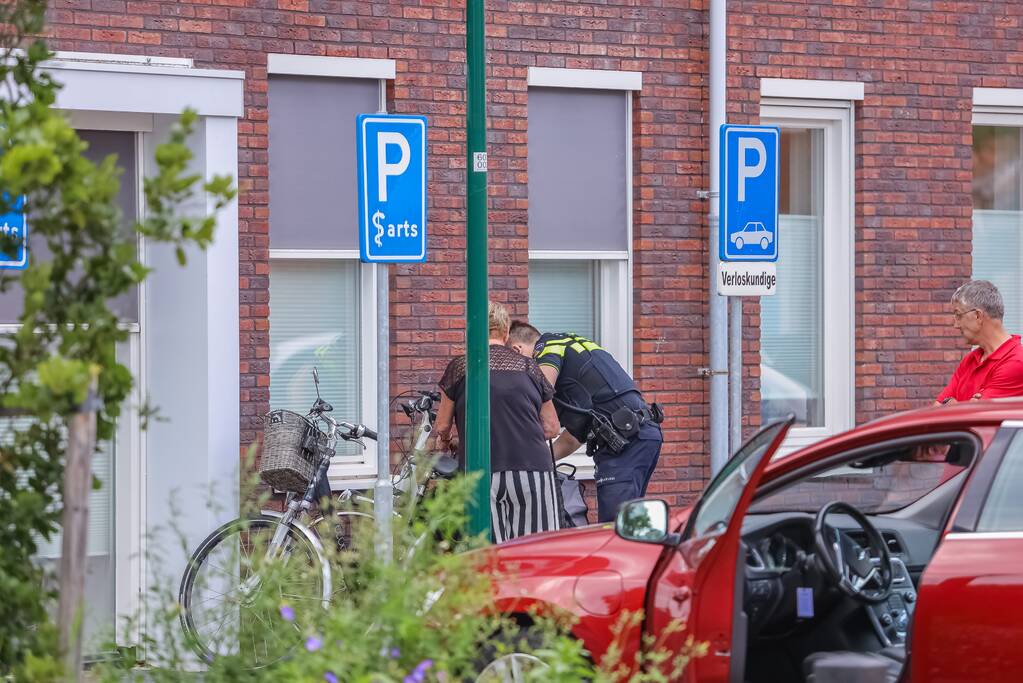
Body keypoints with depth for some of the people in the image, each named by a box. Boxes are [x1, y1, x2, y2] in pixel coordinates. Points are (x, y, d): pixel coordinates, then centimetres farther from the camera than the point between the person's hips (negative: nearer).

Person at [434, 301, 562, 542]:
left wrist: (447, 443, 34)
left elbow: (442, 426, 12)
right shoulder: (528, 367, 12)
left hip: (480, 474, -1)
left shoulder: (459, 367, 6)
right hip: (532, 469, 1)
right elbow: (552, 428, 16)